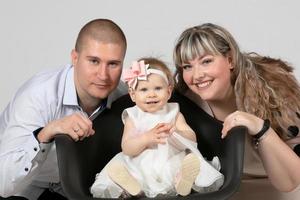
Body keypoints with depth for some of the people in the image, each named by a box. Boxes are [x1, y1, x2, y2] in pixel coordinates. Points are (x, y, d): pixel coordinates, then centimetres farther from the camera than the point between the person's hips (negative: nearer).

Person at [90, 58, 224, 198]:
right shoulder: (133, 117, 6)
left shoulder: (174, 114, 8)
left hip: (172, 166, 0)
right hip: (141, 170, 0)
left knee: (193, 160, -26)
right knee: (115, 168, -23)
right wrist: (147, 138, -24)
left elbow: (192, 139, -2)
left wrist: (175, 133, -23)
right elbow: (126, 149, -7)